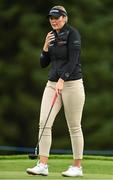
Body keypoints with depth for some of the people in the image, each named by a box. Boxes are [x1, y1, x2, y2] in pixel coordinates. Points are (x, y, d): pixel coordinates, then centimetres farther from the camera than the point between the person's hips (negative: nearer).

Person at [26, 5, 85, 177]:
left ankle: (77, 167, 8)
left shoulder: (72, 34, -8)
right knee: (44, 123, -6)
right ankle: (43, 165, -8)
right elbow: (43, 63, 14)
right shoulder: (51, 36, 13)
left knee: (74, 127, 0)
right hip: (52, 84, 7)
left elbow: (73, 60, -17)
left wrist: (62, 80, -26)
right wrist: (46, 46, -1)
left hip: (72, 84, -7)